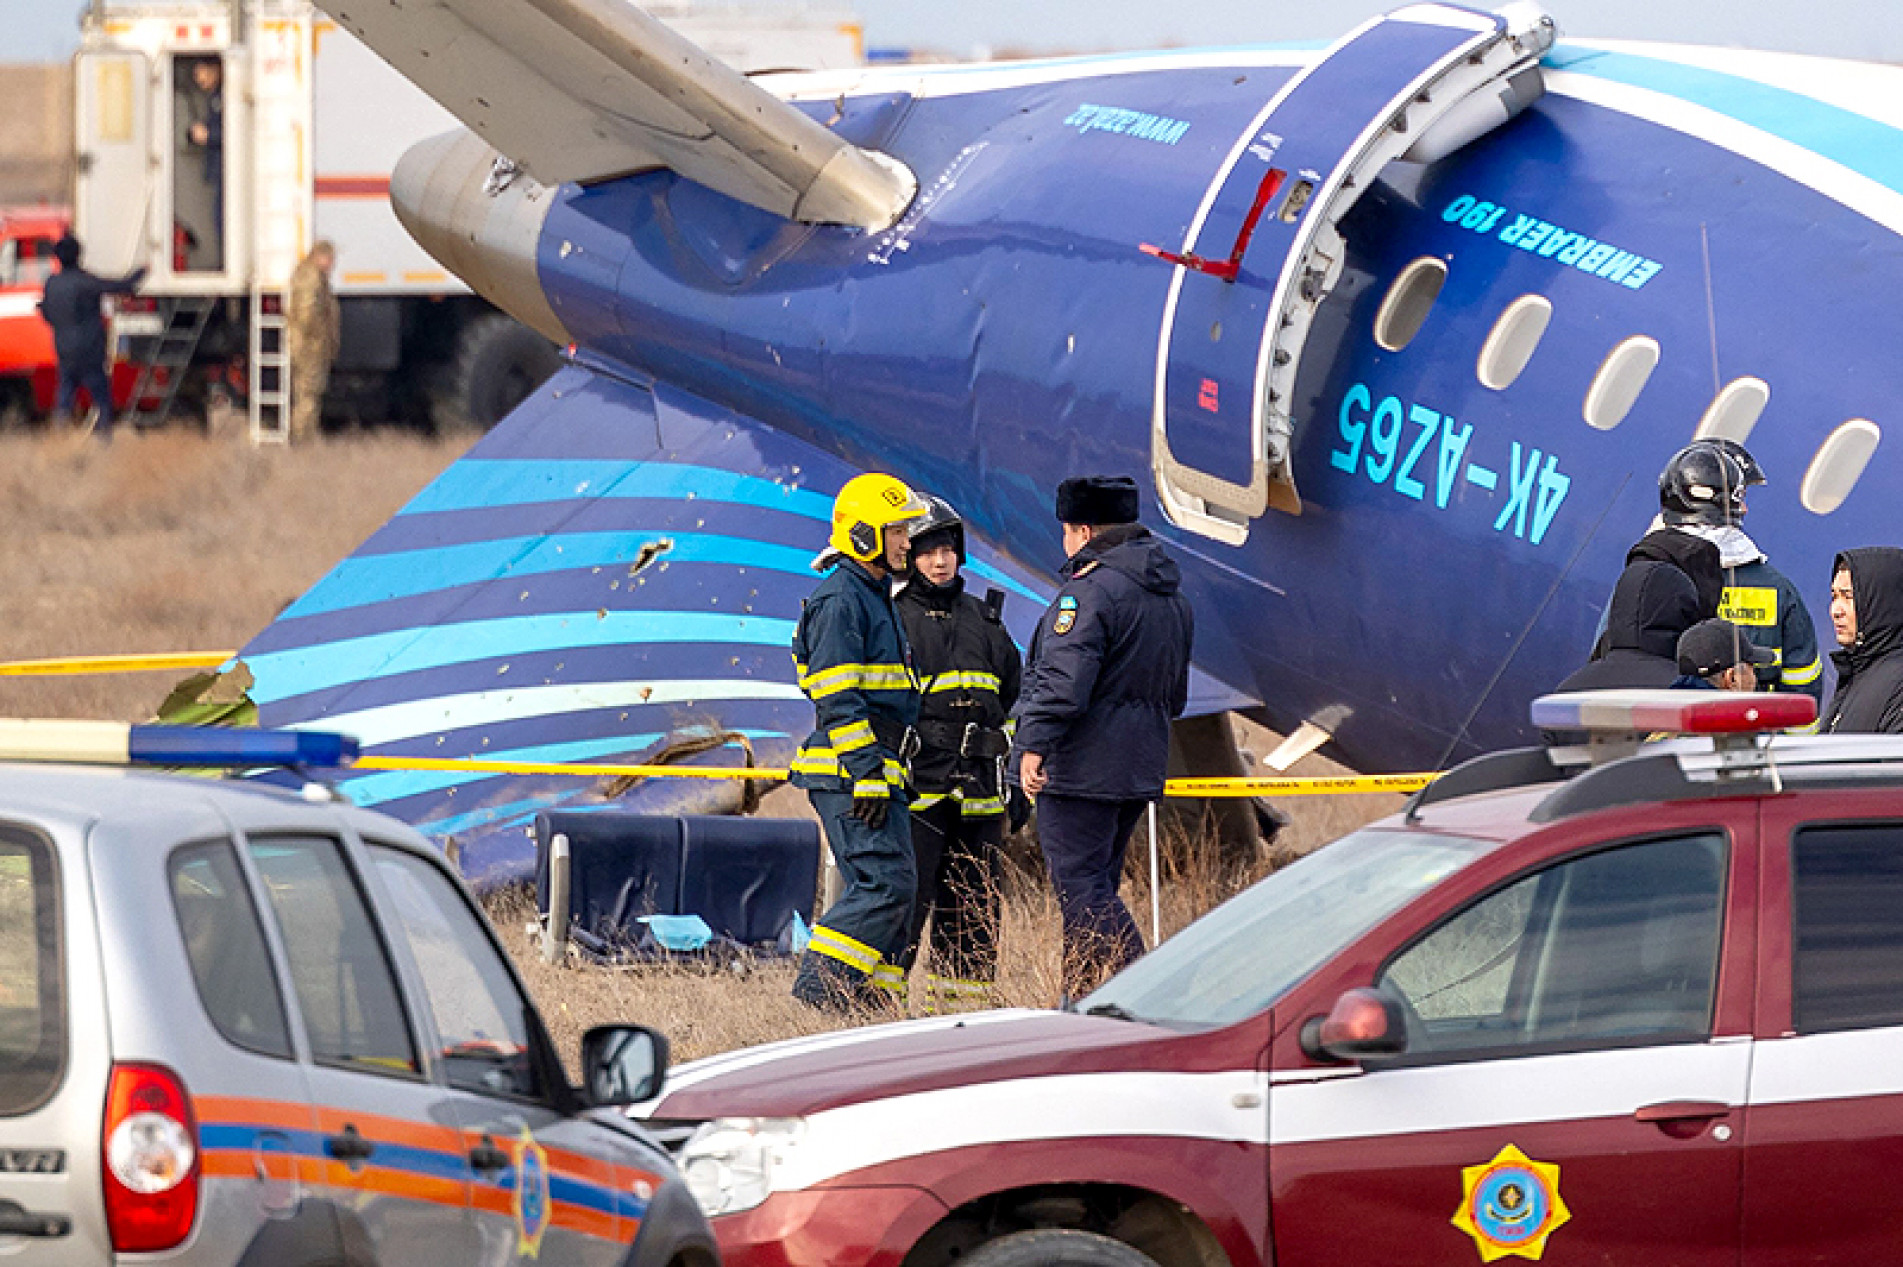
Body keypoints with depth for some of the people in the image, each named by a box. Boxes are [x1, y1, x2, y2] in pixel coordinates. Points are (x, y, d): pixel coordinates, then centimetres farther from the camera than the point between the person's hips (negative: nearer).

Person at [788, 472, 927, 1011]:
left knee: (887, 888, 8)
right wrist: (867, 775, -22)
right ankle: (817, 992, -16)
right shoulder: (840, 600, -11)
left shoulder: (875, 597, 22)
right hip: (851, 770, -10)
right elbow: (839, 701, -18)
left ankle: (868, 997, 9)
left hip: (878, 772, 10)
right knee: (887, 883, -16)